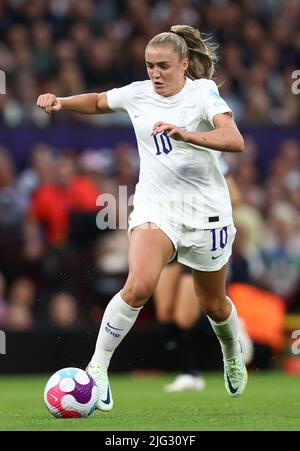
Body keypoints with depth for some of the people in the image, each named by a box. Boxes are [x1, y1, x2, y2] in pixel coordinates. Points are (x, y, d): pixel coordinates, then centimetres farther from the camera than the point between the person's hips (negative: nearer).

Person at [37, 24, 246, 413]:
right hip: (155, 206, 1)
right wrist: (60, 102, 5)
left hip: (205, 210, -1)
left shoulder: (202, 92, -10)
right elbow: (98, 102, 23)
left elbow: (234, 141, -25)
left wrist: (184, 134, -38)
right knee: (139, 286, -27)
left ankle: (233, 355, 50)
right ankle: (97, 369, -17)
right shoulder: (138, 93, 2)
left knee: (213, 304, 15)